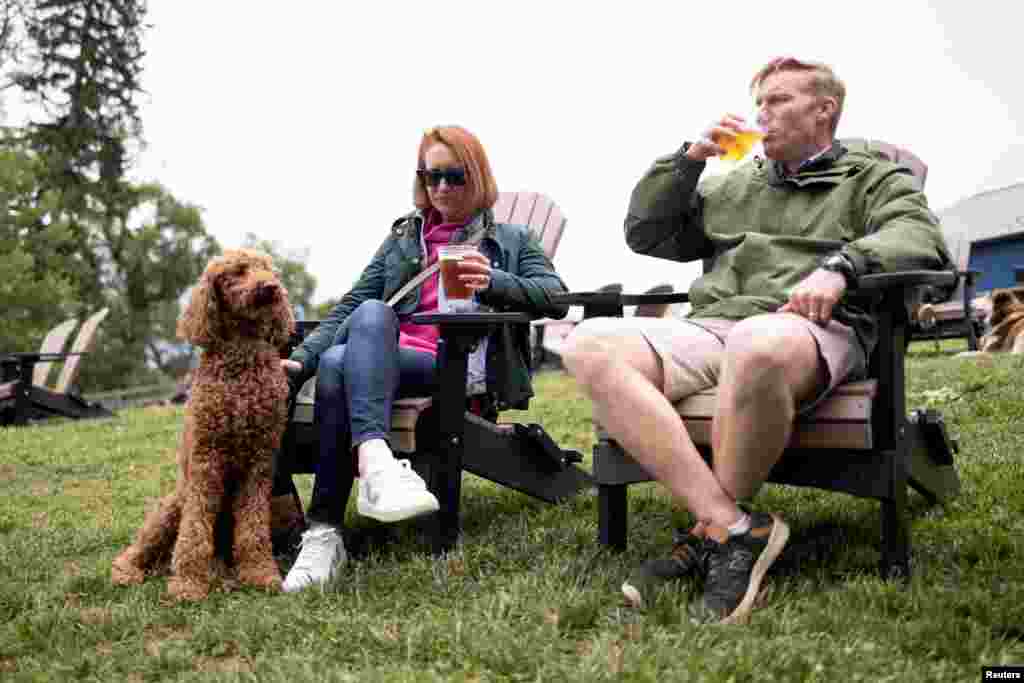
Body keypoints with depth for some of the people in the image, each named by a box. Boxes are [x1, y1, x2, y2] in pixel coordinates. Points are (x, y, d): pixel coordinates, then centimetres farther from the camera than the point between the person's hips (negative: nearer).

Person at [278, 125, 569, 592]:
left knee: (339, 364, -32)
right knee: (371, 312, -34)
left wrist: (495, 283, -15)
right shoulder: (403, 239, 29)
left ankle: (324, 533, -39)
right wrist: (301, 358, 3)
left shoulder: (511, 241, 22)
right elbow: (349, 308, 20)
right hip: (382, 359, 3)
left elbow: (556, 298, 5)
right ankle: (375, 461, -53)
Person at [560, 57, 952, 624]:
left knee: (757, 347, -44)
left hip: (811, 328, -4)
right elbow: (644, 234, 29)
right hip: (710, 327, 5)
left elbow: (920, 239, -2)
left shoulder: (875, 179, 19)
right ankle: (738, 528, -31)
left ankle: (710, 533, -21)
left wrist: (839, 264, -22)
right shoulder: (731, 185, 32)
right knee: (590, 346, -26)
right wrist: (689, 158, 18)